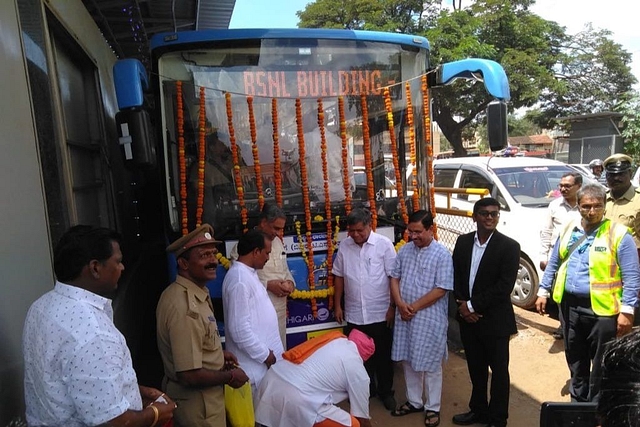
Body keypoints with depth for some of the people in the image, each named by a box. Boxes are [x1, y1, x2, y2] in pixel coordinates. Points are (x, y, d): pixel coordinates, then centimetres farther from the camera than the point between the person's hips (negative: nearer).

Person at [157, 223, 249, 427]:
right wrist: (229, 376, -17)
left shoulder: (196, 293, 1)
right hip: (197, 402, -9)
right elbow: (190, 375, -31)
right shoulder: (185, 307, -31)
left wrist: (218, 354, 7)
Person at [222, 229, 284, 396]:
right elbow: (239, 329, -25)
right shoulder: (239, 280, -23)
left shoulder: (248, 272, 7)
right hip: (254, 360, -9)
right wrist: (264, 354, -17)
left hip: (263, 352, 9)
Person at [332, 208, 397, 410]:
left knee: (382, 354, 12)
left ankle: (386, 391, 33)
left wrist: (392, 307, -8)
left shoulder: (384, 244, -11)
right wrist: (337, 305, 7)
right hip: (354, 314, 3)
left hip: (380, 313, -3)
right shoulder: (344, 246, -1)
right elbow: (339, 276, 7)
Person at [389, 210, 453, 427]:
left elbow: (440, 289, -16)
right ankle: (414, 401, 35)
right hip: (404, 316, 5)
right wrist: (400, 304, -10)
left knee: (431, 364, 9)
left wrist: (415, 307, -14)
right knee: (408, 361, 17)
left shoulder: (442, 254, -13)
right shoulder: (404, 250, 3)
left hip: (430, 318, -5)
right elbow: (394, 278, 5)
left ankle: (432, 407, 27)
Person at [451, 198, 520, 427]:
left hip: (495, 320, -4)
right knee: (475, 368, 19)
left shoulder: (509, 246, -12)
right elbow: (455, 275, 6)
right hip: (468, 317, 4)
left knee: (498, 370, 11)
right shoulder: (463, 241, 3)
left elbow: (504, 286, -17)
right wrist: (462, 304, -7)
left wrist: (473, 305, -16)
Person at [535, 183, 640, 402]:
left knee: (601, 365, 9)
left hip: (602, 310, -5)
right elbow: (554, 263, 13)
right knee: (575, 360, 20)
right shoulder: (568, 230, 4)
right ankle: (578, 401, 39)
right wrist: (543, 292, 11)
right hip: (570, 305, 5)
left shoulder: (618, 234, -11)